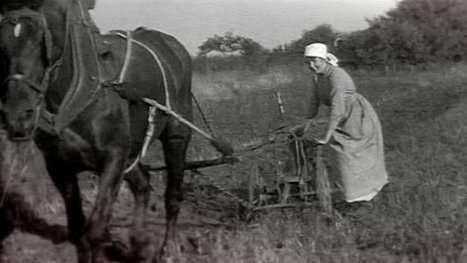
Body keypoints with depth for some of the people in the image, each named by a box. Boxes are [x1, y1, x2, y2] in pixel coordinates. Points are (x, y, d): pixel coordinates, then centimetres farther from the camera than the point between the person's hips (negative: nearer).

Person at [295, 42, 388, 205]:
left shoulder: (336, 76, -30)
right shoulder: (318, 76, -3)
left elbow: (336, 108, -35)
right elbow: (315, 100, 8)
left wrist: (327, 137, -37)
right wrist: (306, 126, 10)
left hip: (359, 116, -8)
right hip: (344, 119, 8)